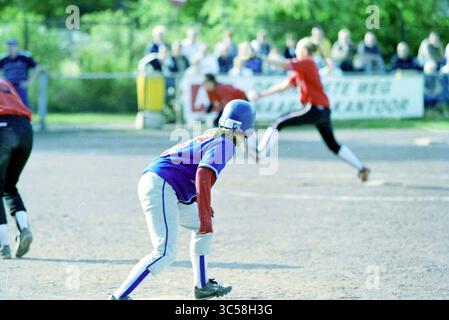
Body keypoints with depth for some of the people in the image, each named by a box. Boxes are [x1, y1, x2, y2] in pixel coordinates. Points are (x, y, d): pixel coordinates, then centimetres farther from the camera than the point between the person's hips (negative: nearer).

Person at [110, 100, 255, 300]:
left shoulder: (212, 137, 21)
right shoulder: (225, 144, -8)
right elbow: (203, 175, -24)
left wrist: (204, 206, 42)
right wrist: (205, 217, -27)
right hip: (160, 188, -10)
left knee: (202, 226, 25)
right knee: (166, 252, -17)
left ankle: (202, 286, 30)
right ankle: (120, 297, -23)